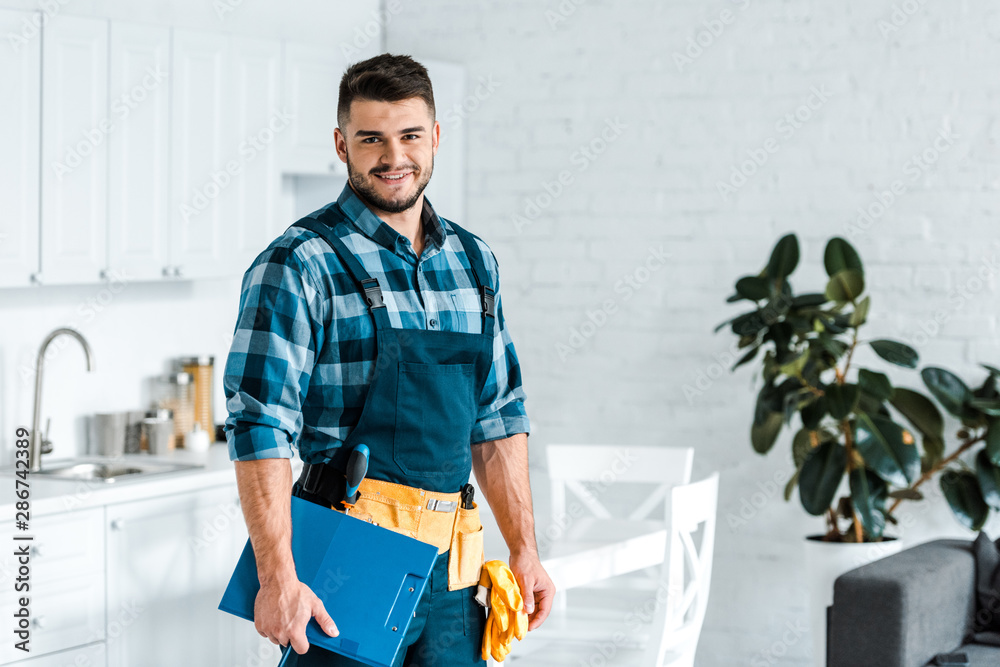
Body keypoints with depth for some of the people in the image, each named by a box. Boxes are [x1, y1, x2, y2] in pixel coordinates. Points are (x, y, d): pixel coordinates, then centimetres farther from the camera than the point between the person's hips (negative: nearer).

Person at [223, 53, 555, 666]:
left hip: (450, 569, 6)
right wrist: (278, 578, -20)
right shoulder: (300, 265, -8)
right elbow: (260, 427, -13)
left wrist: (524, 549, 12)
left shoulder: (474, 261, 12)